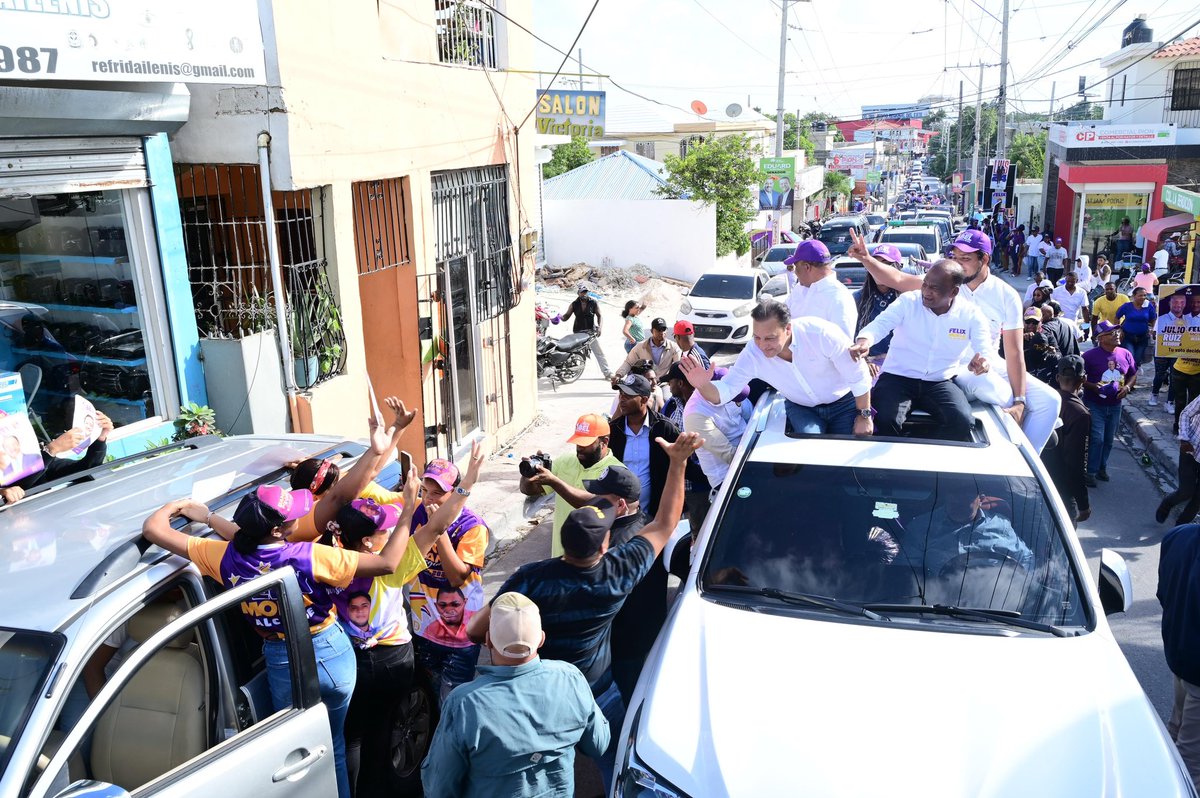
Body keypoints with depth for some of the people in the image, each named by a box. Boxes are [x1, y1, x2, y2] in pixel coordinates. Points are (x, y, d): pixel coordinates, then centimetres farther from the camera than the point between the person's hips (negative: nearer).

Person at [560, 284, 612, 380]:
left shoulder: (594, 303, 2)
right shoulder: (574, 305, 4)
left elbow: (599, 316, 2)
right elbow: (566, 316, 5)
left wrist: (599, 327, -12)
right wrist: (561, 317, -17)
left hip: (591, 332, -1)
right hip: (578, 332, 1)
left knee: (599, 353, -4)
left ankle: (607, 373, -2)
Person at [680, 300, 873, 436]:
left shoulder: (820, 333, -35)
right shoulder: (751, 356, -25)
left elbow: (859, 376, -23)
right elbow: (724, 392, -23)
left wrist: (864, 416, -14)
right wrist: (703, 386, -46)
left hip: (843, 402, -1)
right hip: (801, 407, 2)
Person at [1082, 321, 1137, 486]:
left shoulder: (1125, 354, 2)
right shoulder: (1090, 355, -13)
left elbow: (1133, 375, 14)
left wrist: (1127, 387, -5)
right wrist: (1091, 386, -25)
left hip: (1115, 405, 5)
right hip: (1094, 405, -5)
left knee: (1108, 440, 14)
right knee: (1097, 439, -11)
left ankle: (1102, 468, 30)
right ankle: (1091, 472, -1)